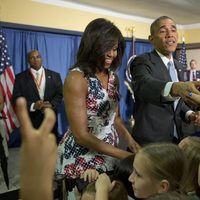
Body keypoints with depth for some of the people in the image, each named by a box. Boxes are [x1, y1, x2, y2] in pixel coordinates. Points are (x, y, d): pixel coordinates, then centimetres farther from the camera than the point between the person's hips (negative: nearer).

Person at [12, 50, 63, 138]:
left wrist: (52, 105, -14)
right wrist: (33, 106, -17)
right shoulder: (20, 77, 4)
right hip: (30, 120, -1)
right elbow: (16, 98, -1)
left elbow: (59, 94, 6)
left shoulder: (54, 75, 9)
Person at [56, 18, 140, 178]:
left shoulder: (113, 77, 3)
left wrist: (129, 139, -8)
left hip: (109, 156, 7)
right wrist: (123, 155, -22)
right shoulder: (77, 78, -19)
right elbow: (81, 134, -20)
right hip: (80, 160, -6)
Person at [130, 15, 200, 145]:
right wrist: (174, 87, -56)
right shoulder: (142, 61, -14)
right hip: (150, 142, -7)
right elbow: (143, 84, -36)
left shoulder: (178, 66, 11)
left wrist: (189, 114, -3)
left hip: (176, 138, 7)